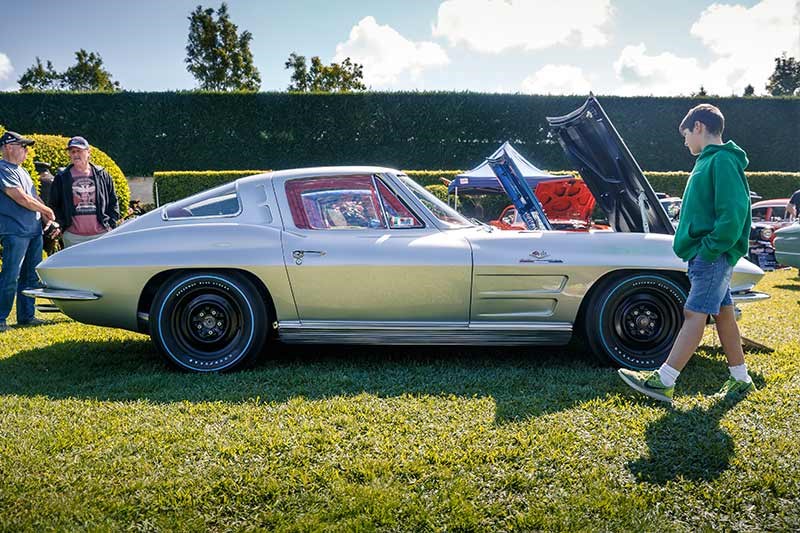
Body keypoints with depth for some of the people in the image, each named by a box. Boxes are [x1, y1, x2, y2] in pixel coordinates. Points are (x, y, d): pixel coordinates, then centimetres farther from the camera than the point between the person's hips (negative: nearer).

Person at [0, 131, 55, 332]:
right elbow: (22, 198, -16)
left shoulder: (22, 171, 20)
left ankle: (26, 316, 19)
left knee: (31, 276, 11)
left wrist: (46, 217, 8)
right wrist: (46, 210, -4)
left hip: (34, 231, 9)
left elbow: (34, 197, 23)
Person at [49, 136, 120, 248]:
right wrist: (63, 225, 0)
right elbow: (54, 204, 10)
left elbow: (113, 202, 10)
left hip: (101, 234, 1)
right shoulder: (61, 178, 5)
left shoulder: (102, 175, 6)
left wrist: (111, 225, 2)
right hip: (73, 236, 0)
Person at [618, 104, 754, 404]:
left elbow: (733, 213, -22)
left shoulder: (722, 161, -13)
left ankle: (663, 382, -11)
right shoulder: (710, 161, 18)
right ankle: (741, 380, 21)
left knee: (695, 314, -10)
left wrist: (709, 249, -19)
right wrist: (698, 250, 14)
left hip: (714, 255, -10)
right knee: (722, 312, 13)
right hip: (706, 255, 10)